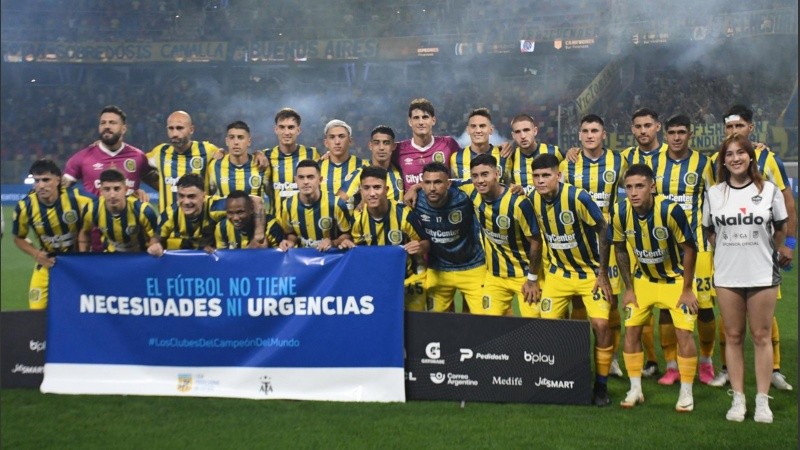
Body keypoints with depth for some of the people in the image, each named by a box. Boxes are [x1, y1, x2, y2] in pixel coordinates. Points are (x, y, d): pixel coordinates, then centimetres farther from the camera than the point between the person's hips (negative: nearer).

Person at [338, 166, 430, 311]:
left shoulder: (404, 213, -22)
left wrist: (420, 247, -33)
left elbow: (425, 243, -11)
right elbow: (351, 239, 5)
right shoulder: (357, 217, -13)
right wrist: (346, 242, -17)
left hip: (409, 278, -2)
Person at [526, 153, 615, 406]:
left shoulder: (577, 198, -23)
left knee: (600, 324, -15)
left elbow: (603, 231, -13)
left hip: (591, 273, -4)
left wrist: (602, 274, -11)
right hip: (559, 272, 4)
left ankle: (601, 386, 2)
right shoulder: (534, 201, -7)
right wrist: (532, 278, 9)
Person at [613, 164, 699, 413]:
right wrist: (629, 288, -1)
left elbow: (689, 249, -18)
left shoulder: (670, 210, -29)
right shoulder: (620, 213, -18)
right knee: (631, 329, 0)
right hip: (644, 278, 4)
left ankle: (686, 393, 6)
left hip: (676, 278, -4)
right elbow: (620, 249, 0)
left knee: (684, 332, -9)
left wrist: (687, 289, -14)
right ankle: (635, 390, 14)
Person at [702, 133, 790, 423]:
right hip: (727, 276, 2)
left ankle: (762, 401, 12)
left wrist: (778, 252, 11)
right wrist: (729, 251, 5)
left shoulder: (769, 190, -1)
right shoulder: (714, 193, 3)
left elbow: (780, 229, 9)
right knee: (733, 337, 7)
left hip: (763, 274, -1)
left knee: (762, 336, 4)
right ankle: (738, 399, 15)